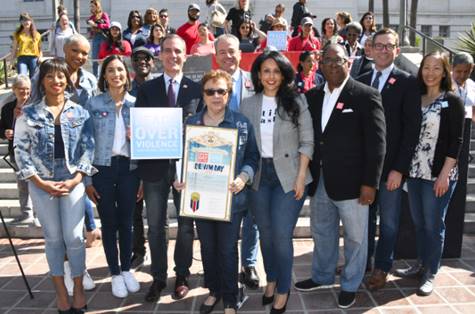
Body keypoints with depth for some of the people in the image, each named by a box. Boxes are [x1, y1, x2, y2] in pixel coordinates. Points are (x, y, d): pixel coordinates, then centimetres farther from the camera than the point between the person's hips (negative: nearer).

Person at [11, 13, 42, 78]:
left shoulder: (36, 34, 11)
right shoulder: (18, 34, 10)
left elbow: (40, 48, 14)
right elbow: (14, 48, 10)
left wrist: (40, 56, -5)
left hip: (34, 58, 1)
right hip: (22, 58, -1)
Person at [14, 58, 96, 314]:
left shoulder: (79, 112, 4)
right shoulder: (28, 114, 2)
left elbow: (88, 147, 1)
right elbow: (20, 149, 0)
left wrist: (75, 179, -9)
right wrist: (40, 182, -8)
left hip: (73, 181, 0)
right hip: (41, 183, 0)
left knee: (74, 237, -1)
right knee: (53, 238, 9)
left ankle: (78, 289, 17)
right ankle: (60, 291, 22)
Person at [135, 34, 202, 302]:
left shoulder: (196, 89, 3)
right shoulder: (147, 89, 6)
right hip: (155, 165, 1)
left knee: (186, 223, 10)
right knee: (156, 225, 9)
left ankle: (182, 276, 27)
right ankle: (159, 277, 24)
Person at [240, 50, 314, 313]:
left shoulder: (296, 102, -4)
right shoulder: (247, 105, 3)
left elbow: (307, 141, -5)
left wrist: (301, 178, -10)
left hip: (288, 176, -3)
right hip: (258, 176, 3)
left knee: (281, 235, -4)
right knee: (265, 233, 15)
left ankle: (283, 290, 14)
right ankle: (271, 280, 34)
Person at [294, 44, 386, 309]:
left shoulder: (366, 96, -8)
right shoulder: (313, 97, 7)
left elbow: (376, 143, -10)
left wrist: (370, 183, -13)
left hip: (351, 182, -5)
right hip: (320, 180, 5)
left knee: (355, 237, 10)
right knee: (322, 233, 20)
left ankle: (350, 285, 30)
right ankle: (322, 276, 41)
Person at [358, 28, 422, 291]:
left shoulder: (407, 83, -4)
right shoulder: (360, 82, 7)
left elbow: (412, 128, -8)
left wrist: (399, 168, -12)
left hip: (390, 166, -3)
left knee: (388, 221, 10)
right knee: (365, 216, 13)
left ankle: (382, 268, 26)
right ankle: (362, 262, 30)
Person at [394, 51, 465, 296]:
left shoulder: (452, 101, -5)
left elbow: (456, 140, -8)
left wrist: (444, 174, -14)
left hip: (438, 175, -5)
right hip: (415, 171, 5)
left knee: (433, 225, 4)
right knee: (418, 222, 14)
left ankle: (430, 273, 18)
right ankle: (420, 265, 30)